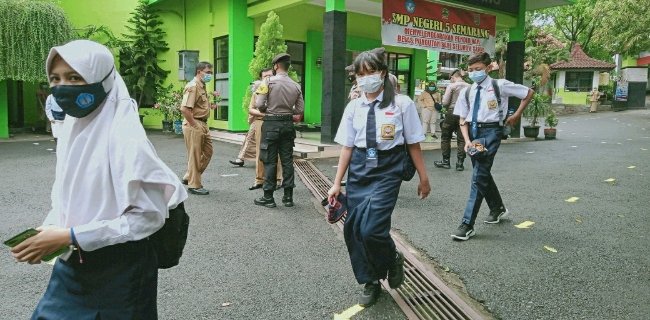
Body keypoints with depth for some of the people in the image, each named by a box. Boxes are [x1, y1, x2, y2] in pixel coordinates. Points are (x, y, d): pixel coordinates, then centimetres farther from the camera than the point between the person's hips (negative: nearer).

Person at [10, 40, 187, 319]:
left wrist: (70, 237, -20)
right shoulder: (71, 126, 1)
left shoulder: (125, 137, -22)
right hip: (72, 262, 7)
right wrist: (50, 230, -6)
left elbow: (148, 215, -21)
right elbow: (65, 192, 12)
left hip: (120, 270, -6)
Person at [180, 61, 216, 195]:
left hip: (203, 125, 10)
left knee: (207, 152, 16)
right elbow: (184, 109, -25)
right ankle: (194, 185, 10)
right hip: (194, 125, -10)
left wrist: (210, 105, 9)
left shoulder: (202, 86, 16)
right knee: (195, 156, -1)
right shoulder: (193, 86, -16)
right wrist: (194, 125, -21)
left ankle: (189, 177, 27)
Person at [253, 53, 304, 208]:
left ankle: (268, 197, 8)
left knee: (270, 160, 2)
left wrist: (266, 110, 7)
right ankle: (288, 196, 14)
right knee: (287, 160, 9)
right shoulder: (296, 86, 2)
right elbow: (300, 109, 3)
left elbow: (259, 105, -13)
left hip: (271, 123, -3)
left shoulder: (268, 82, -9)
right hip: (288, 124, 4)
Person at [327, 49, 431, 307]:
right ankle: (370, 282, 30)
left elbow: (413, 144, -1)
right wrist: (337, 183, 5)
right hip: (359, 170, 4)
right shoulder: (353, 107, 4)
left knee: (371, 229, -15)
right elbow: (347, 147, 5)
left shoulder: (402, 103, -6)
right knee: (353, 229, 6)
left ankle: (393, 260, 21)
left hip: (387, 171, -4)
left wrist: (423, 178, 4)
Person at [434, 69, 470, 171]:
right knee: (461, 140, 6)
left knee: (445, 138, 9)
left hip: (452, 113, -3)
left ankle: (445, 161, 13)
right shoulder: (469, 87, 2)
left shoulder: (451, 86, -8)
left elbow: (445, 103, -8)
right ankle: (460, 163, 7)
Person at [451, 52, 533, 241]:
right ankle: (498, 209, 43)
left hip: (491, 131, -6)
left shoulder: (500, 86, -3)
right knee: (483, 174, 18)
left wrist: (516, 115, 8)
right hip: (473, 131, 6)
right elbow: (463, 120, 5)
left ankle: (468, 224, -11)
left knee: (479, 176, -13)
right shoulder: (466, 92, 7)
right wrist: (467, 140, -10)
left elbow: (529, 93, 9)